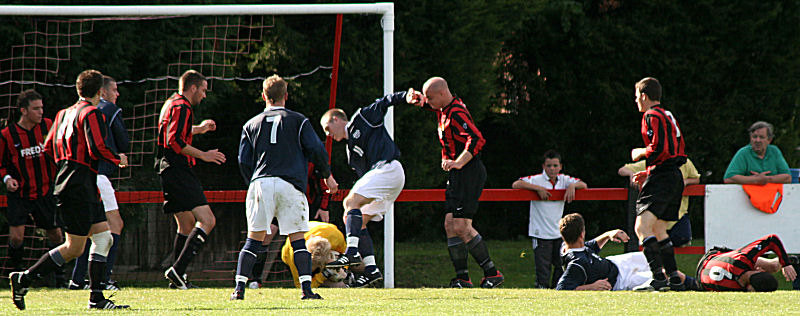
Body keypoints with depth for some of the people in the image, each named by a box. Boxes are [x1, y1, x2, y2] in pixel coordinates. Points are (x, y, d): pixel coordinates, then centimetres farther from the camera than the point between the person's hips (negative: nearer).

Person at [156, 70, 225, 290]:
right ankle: (178, 271, -23)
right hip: (178, 171, -11)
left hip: (167, 171, 11)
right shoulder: (182, 107, -11)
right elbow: (174, 141, -21)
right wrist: (202, 155, -18)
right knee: (207, 221, -15)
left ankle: (179, 278, 15)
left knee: (187, 225, 17)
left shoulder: (172, 104, 21)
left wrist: (197, 129, 44)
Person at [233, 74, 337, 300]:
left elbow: (243, 161, 11)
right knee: (297, 238, -1)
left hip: (260, 183, 2)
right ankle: (306, 288, -11)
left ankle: (239, 288, -3)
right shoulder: (298, 121, 10)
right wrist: (327, 176, 16)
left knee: (254, 238, 5)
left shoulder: (251, 125, 16)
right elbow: (316, 150, 2)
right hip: (290, 185, -2)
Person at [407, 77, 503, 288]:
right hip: (457, 176, 10)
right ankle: (462, 277, 5)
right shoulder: (444, 108, 12)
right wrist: (416, 97, 8)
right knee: (450, 225, 5)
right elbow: (423, 102, 31)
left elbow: (477, 140, -28)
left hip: (469, 173, -10)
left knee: (461, 227, -15)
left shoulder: (456, 113, -17)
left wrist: (458, 163, -32)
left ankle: (492, 273, -11)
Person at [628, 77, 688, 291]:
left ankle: (658, 277, -32)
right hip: (675, 178, 10)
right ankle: (674, 278, 17)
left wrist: (640, 153, -1)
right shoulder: (668, 116, 22)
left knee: (642, 227, -19)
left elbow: (658, 149, -20)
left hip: (661, 177, -10)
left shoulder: (652, 116, -8)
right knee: (659, 229, 18)